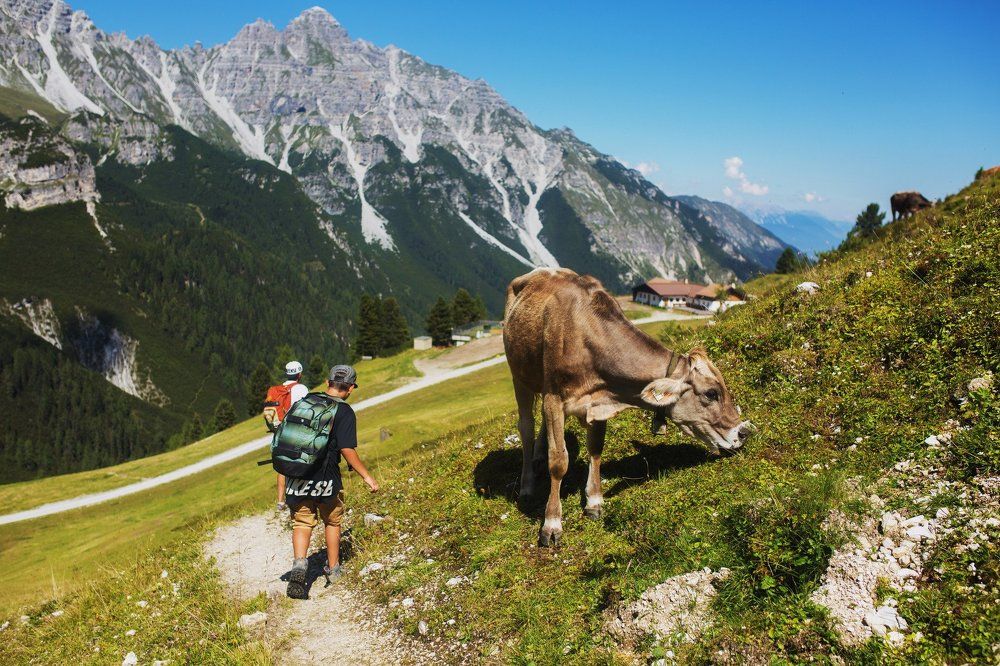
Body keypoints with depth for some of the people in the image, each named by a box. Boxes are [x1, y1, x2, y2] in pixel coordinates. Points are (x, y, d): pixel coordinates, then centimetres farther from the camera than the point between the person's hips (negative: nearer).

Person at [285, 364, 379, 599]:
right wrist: (367, 476, -8)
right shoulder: (345, 412, -10)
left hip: (297, 474, 3)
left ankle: (299, 563, -12)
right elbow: (347, 450, -16)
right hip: (325, 478, -3)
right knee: (332, 521, 18)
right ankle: (333, 569, 30)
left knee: (302, 523, 11)